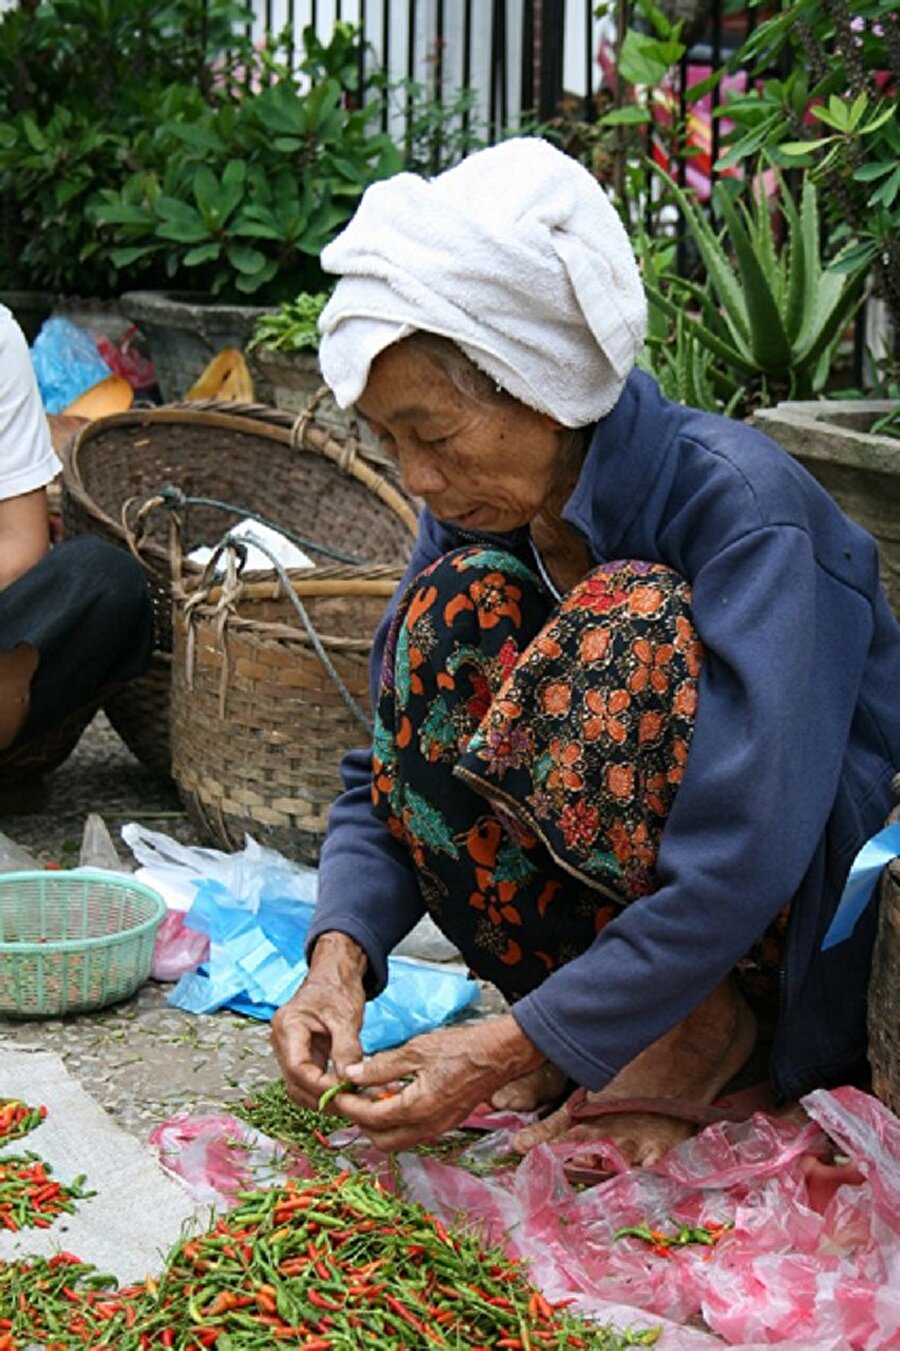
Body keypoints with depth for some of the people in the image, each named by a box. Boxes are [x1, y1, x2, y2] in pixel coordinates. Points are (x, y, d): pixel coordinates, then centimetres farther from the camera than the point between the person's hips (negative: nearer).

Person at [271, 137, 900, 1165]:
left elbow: (741, 862, -31)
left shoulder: (742, 504, -25)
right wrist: (339, 955, -20)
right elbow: (389, 771, -1)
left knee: (636, 621, -30)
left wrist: (521, 1047, -33)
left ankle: (711, 1031, -13)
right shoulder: (477, 506, -5)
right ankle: (579, 1009, -7)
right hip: (617, 901, 6)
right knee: (455, 612, -16)